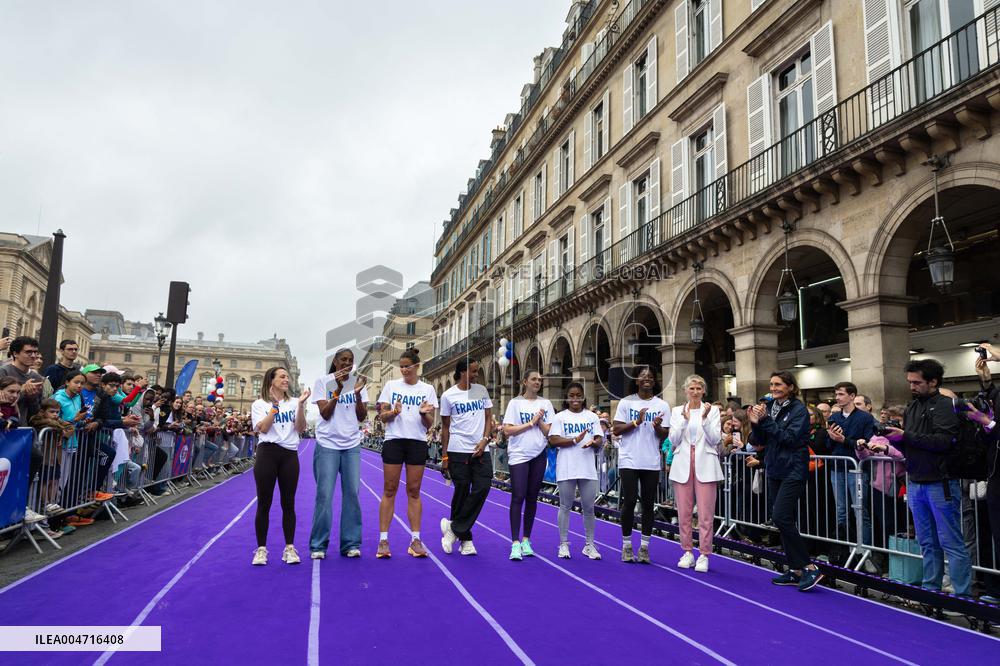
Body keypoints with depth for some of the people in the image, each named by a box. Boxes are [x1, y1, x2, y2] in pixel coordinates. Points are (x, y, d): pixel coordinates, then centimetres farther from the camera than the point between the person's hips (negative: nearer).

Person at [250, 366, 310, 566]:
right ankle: (261, 548, 14)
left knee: (288, 503, 5)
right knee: (264, 503, 3)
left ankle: (289, 548, 14)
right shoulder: (259, 404, 4)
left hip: (290, 455, 2)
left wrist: (301, 404, -13)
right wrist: (275, 405, -13)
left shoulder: (293, 403, 10)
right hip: (267, 453, -2)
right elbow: (263, 428, -10)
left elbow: (300, 428, -2)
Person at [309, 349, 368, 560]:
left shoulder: (358, 382, 7)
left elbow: (361, 417, 3)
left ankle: (350, 544, 11)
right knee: (324, 495, -3)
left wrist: (357, 393, -13)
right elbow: (325, 414, -8)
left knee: (352, 494, 2)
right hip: (327, 444, -3)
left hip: (352, 445, 3)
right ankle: (318, 545, 9)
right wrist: (338, 389, -18)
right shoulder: (323, 381, -1)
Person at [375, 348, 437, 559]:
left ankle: (415, 540, 9)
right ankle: (383, 540, 4)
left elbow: (429, 424, 5)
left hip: (417, 442, 0)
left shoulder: (427, 389, 6)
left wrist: (424, 413, -16)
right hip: (394, 440, 0)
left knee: (414, 491, 3)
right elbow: (382, 416, 3)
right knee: (389, 490, -1)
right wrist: (394, 412, -17)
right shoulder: (391, 385, 6)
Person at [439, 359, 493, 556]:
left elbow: (488, 418, 12)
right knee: (462, 492, 1)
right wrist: (444, 456, 1)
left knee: (482, 488, -8)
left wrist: (484, 440, -4)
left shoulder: (481, 390, 9)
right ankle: (465, 539, 14)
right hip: (458, 451, -3)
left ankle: (454, 528, 4)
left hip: (480, 450, 3)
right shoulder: (448, 396, 0)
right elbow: (445, 427, 4)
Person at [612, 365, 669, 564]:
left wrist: (657, 426, -17)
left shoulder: (662, 405, 6)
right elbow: (616, 430, -2)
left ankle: (644, 547, 15)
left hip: (652, 463, 2)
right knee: (629, 501, -2)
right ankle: (626, 545, 12)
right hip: (629, 461, -2)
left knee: (648, 504, 5)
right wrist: (636, 422, -14)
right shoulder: (626, 402, 2)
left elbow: (664, 436, 4)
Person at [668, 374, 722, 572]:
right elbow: (673, 440, 0)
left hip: (705, 466, -2)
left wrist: (704, 418, -17)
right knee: (684, 513, 6)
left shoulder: (712, 410, 4)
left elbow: (715, 439, -4)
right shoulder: (677, 411, 8)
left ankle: (704, 555, 8)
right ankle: (687, 552, 19)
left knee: (706, 514, -3)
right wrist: (685, 420, -13)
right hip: (682, 465, 2)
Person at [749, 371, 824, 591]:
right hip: (774, 471, 7)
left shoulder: (798, 410, -9)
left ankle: (809, 568, -6)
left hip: (793, 471, -7)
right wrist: (755, 424, -10)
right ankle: (795, 570, 18)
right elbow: (759, 441, 9)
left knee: (780, 517, -16)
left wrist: (766, 420, -21)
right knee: (784, 521, 9)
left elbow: (790, 437, -20)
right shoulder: (769, 407, 9)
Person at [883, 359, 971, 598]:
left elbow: (943, 442, -22)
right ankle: (931, 591, 23)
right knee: (928, 543, 14)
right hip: (915, 483, 7)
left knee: (951, 543, -1)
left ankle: (963, 596, 6)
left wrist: (906, 436, -18)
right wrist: (894, 438, -2)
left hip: (940, 484, -7)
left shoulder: (944, 406, -9)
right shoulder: (911, 407, 14)